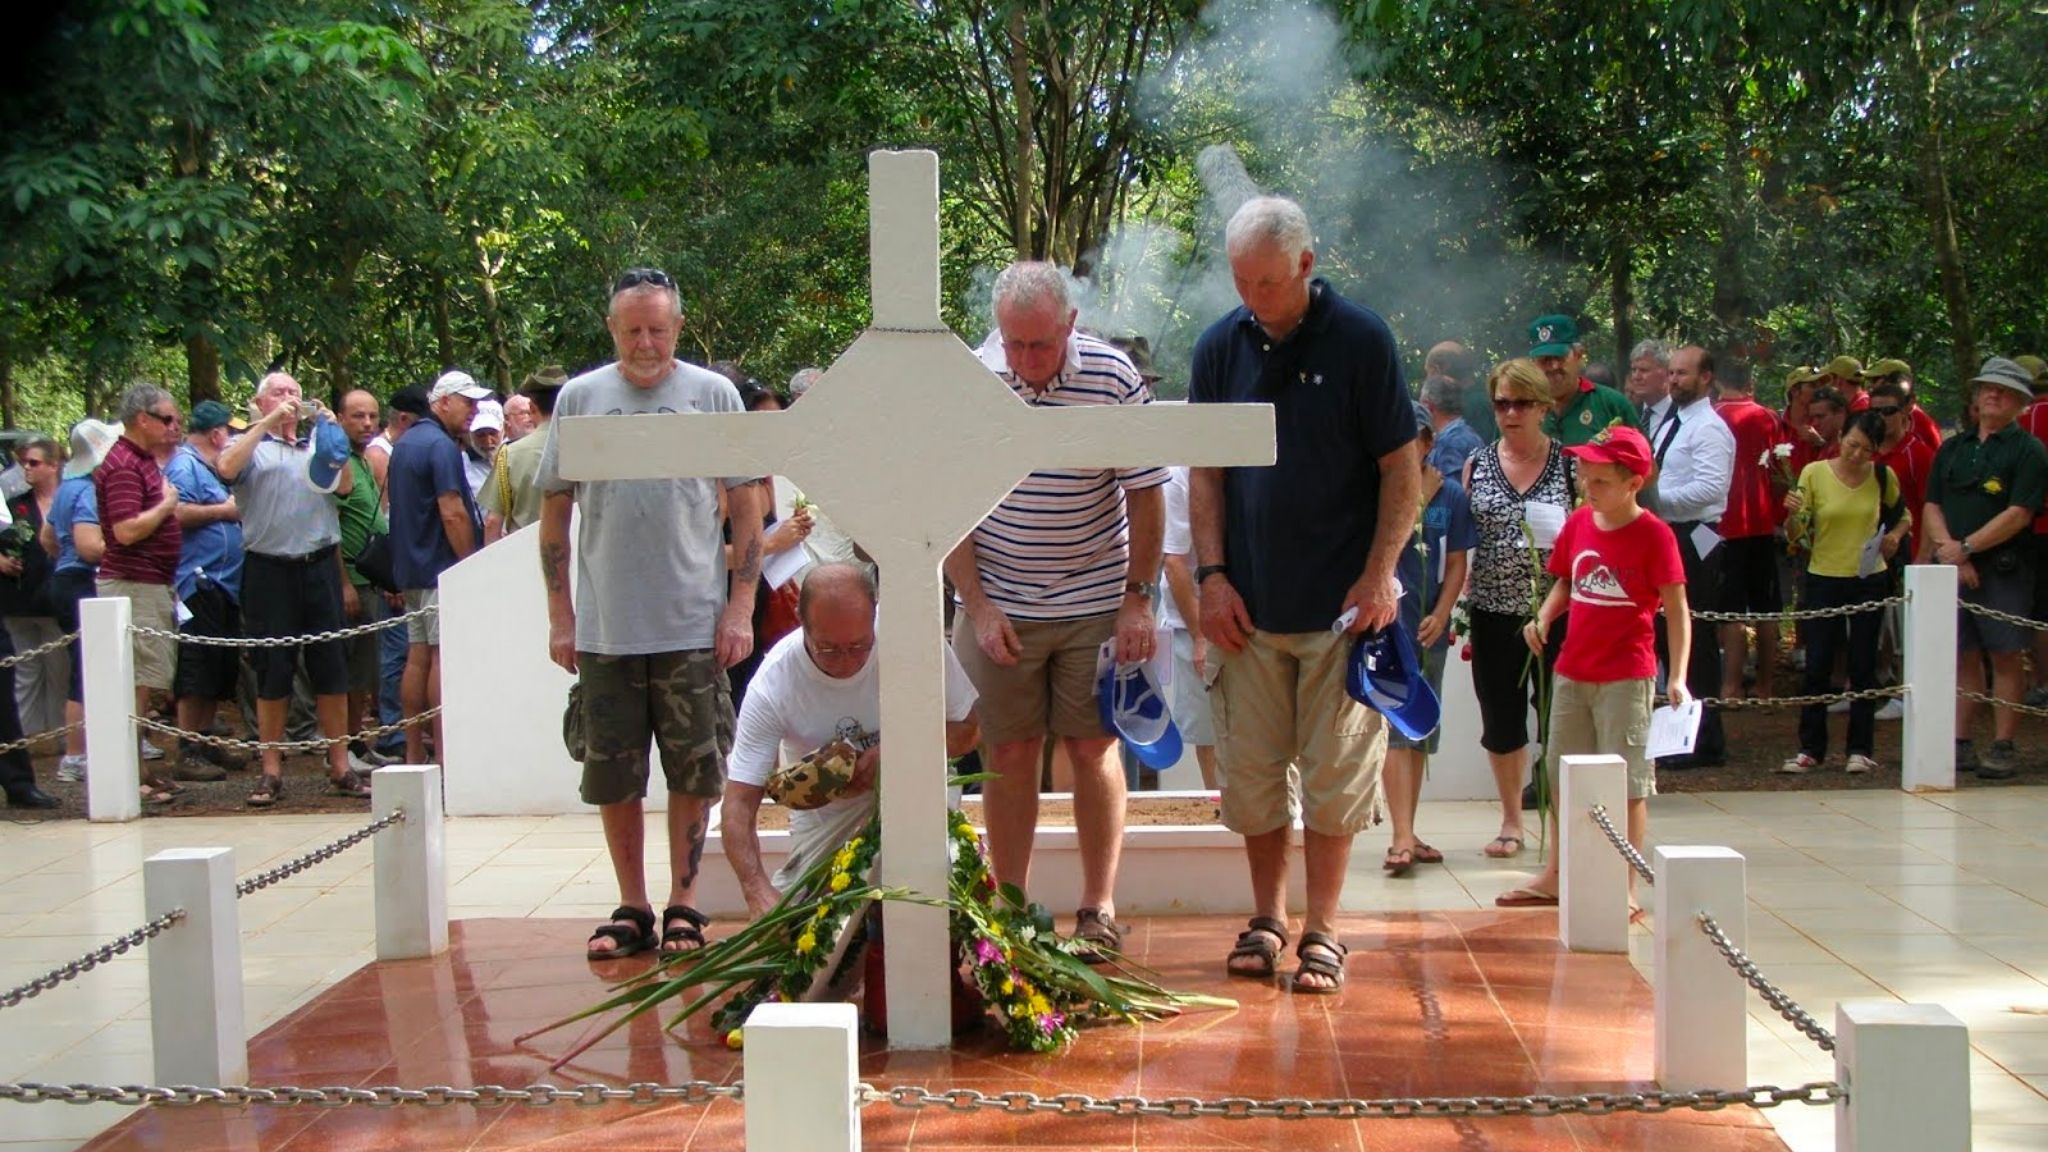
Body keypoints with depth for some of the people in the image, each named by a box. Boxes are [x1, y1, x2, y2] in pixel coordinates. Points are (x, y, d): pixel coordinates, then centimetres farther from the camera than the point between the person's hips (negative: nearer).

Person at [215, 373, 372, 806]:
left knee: (331, 668, 4)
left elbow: (345, 486, 0)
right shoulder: (250, 447, 7)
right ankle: (271, 771, 9)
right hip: (269, 570, -2)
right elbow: (226, 468, -14)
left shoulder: (318, 445, 14)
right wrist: (268, 423, -13)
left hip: (320, 565, 2)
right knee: (272, 671, 3)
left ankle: (340, 766, 11)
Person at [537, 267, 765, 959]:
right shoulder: (579, 398, 7)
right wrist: (560, 615, 6)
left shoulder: (713, 395, 3)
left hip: (694, 627, -1)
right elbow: (555, 511, 10)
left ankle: (683, 905, 18)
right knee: (613, 778, 7)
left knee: (692, 774, 5)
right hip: (604, 630, 2)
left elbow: (747, 507, 5)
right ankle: (632, 909, 19)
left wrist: (741, 607, -2)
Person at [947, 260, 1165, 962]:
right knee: (1011, 752, 4)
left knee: (1093, 747, 3)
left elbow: (1145, 496, -2)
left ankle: (1099, 909, 13)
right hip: (999, 604, 0)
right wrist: (978, 606, -8)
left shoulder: (1113, 377, -10)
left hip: (1097, 600, 0)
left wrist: (1137, 599, -5)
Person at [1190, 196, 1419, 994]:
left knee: (1334, 771, 2)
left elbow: (1403, 467, -3)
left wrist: (1379, 575, -10)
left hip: (1341, 603, -3)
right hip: (1249, 604, 3)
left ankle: (1322, 930, 13)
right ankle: (1267, 919, 21)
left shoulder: (1360, 340, -5)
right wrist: (1212, 575, 0)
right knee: (1251, 771, 7)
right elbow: (1204, 472, 9)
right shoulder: (1220, 348, 4)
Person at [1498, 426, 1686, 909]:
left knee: (1627, 781, 0)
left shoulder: (1654, 535, -12)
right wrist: (1544, 618, -3)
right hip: (1572, 670, 7)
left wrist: (1677, 677, -19)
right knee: (1561, 774, 16)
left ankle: (1626, 887, 9)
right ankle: (1555, 876, 29)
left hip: (1626, 676, -7)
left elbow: (1677, 612, -12)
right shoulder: (1578, 523, 5)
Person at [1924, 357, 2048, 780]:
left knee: (2005, 657, -3)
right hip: (1953, 567, 5)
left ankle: (2003, 747, 0)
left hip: (2003, 569, -4)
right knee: (1963, 657, 8)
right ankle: (1961, 744, 12)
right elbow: (1932, 506, 10)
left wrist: (1965, 547, -13)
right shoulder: (1952, 448, 15)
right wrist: (1948, 549, -8)